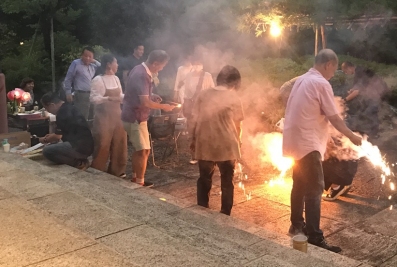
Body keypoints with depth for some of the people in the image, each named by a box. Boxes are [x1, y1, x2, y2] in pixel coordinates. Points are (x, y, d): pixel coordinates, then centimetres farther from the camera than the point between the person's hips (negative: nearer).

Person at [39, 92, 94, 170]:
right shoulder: (68, 107, 16)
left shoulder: (63, 112, -14)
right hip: (85, 145, 10)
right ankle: (79, 160, 7)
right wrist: (51, 136, 27)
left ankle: (78, 163, -9)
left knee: (47, 150, -17)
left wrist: (45, 140, 11)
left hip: (81, 147, -10)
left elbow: (57, 136, -7)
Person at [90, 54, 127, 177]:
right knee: (103, 145, -4)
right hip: (104, 117, -7)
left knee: (119, 144, 12)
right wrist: (109, 99, -28)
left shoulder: (116, 78, 9)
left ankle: (116, 171, 26)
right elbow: (93, 99, -16)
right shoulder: (98, 80, -12)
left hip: (116, 115, 7)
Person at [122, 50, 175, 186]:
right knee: (144, 151, -3)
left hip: (133, 116, 10)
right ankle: (140, 183, 6)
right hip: (135, 118, -10)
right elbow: (145, 102, -26)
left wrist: (152, 96, 8)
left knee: (138, 149, 18)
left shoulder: (140, 70, 8)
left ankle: (135, 178, 28)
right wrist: (163, 106, -13)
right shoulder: (142, 75, -23)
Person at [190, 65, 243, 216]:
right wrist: (237, 142, 16)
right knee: (227, 182, 12)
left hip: (204, 145, 3)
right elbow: (237, 125, 1)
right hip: (226, 146, -2)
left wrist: (193, 139, 12)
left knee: (204, 179, 18)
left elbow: (194, 120, 2)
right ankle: (225, 215, 17)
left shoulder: (203, 95, 3)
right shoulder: (234, 98, -4)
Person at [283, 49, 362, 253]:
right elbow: (334, 117, -11)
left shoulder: (302, 80, 14)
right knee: (315, 189, -8)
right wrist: (352, 136, 3)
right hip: (307, 143, -10)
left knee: (300, 185, 19)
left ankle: (297, 225, 31)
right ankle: (315, 238, -6)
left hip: (295, 140, 10)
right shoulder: (321, 83, -13)